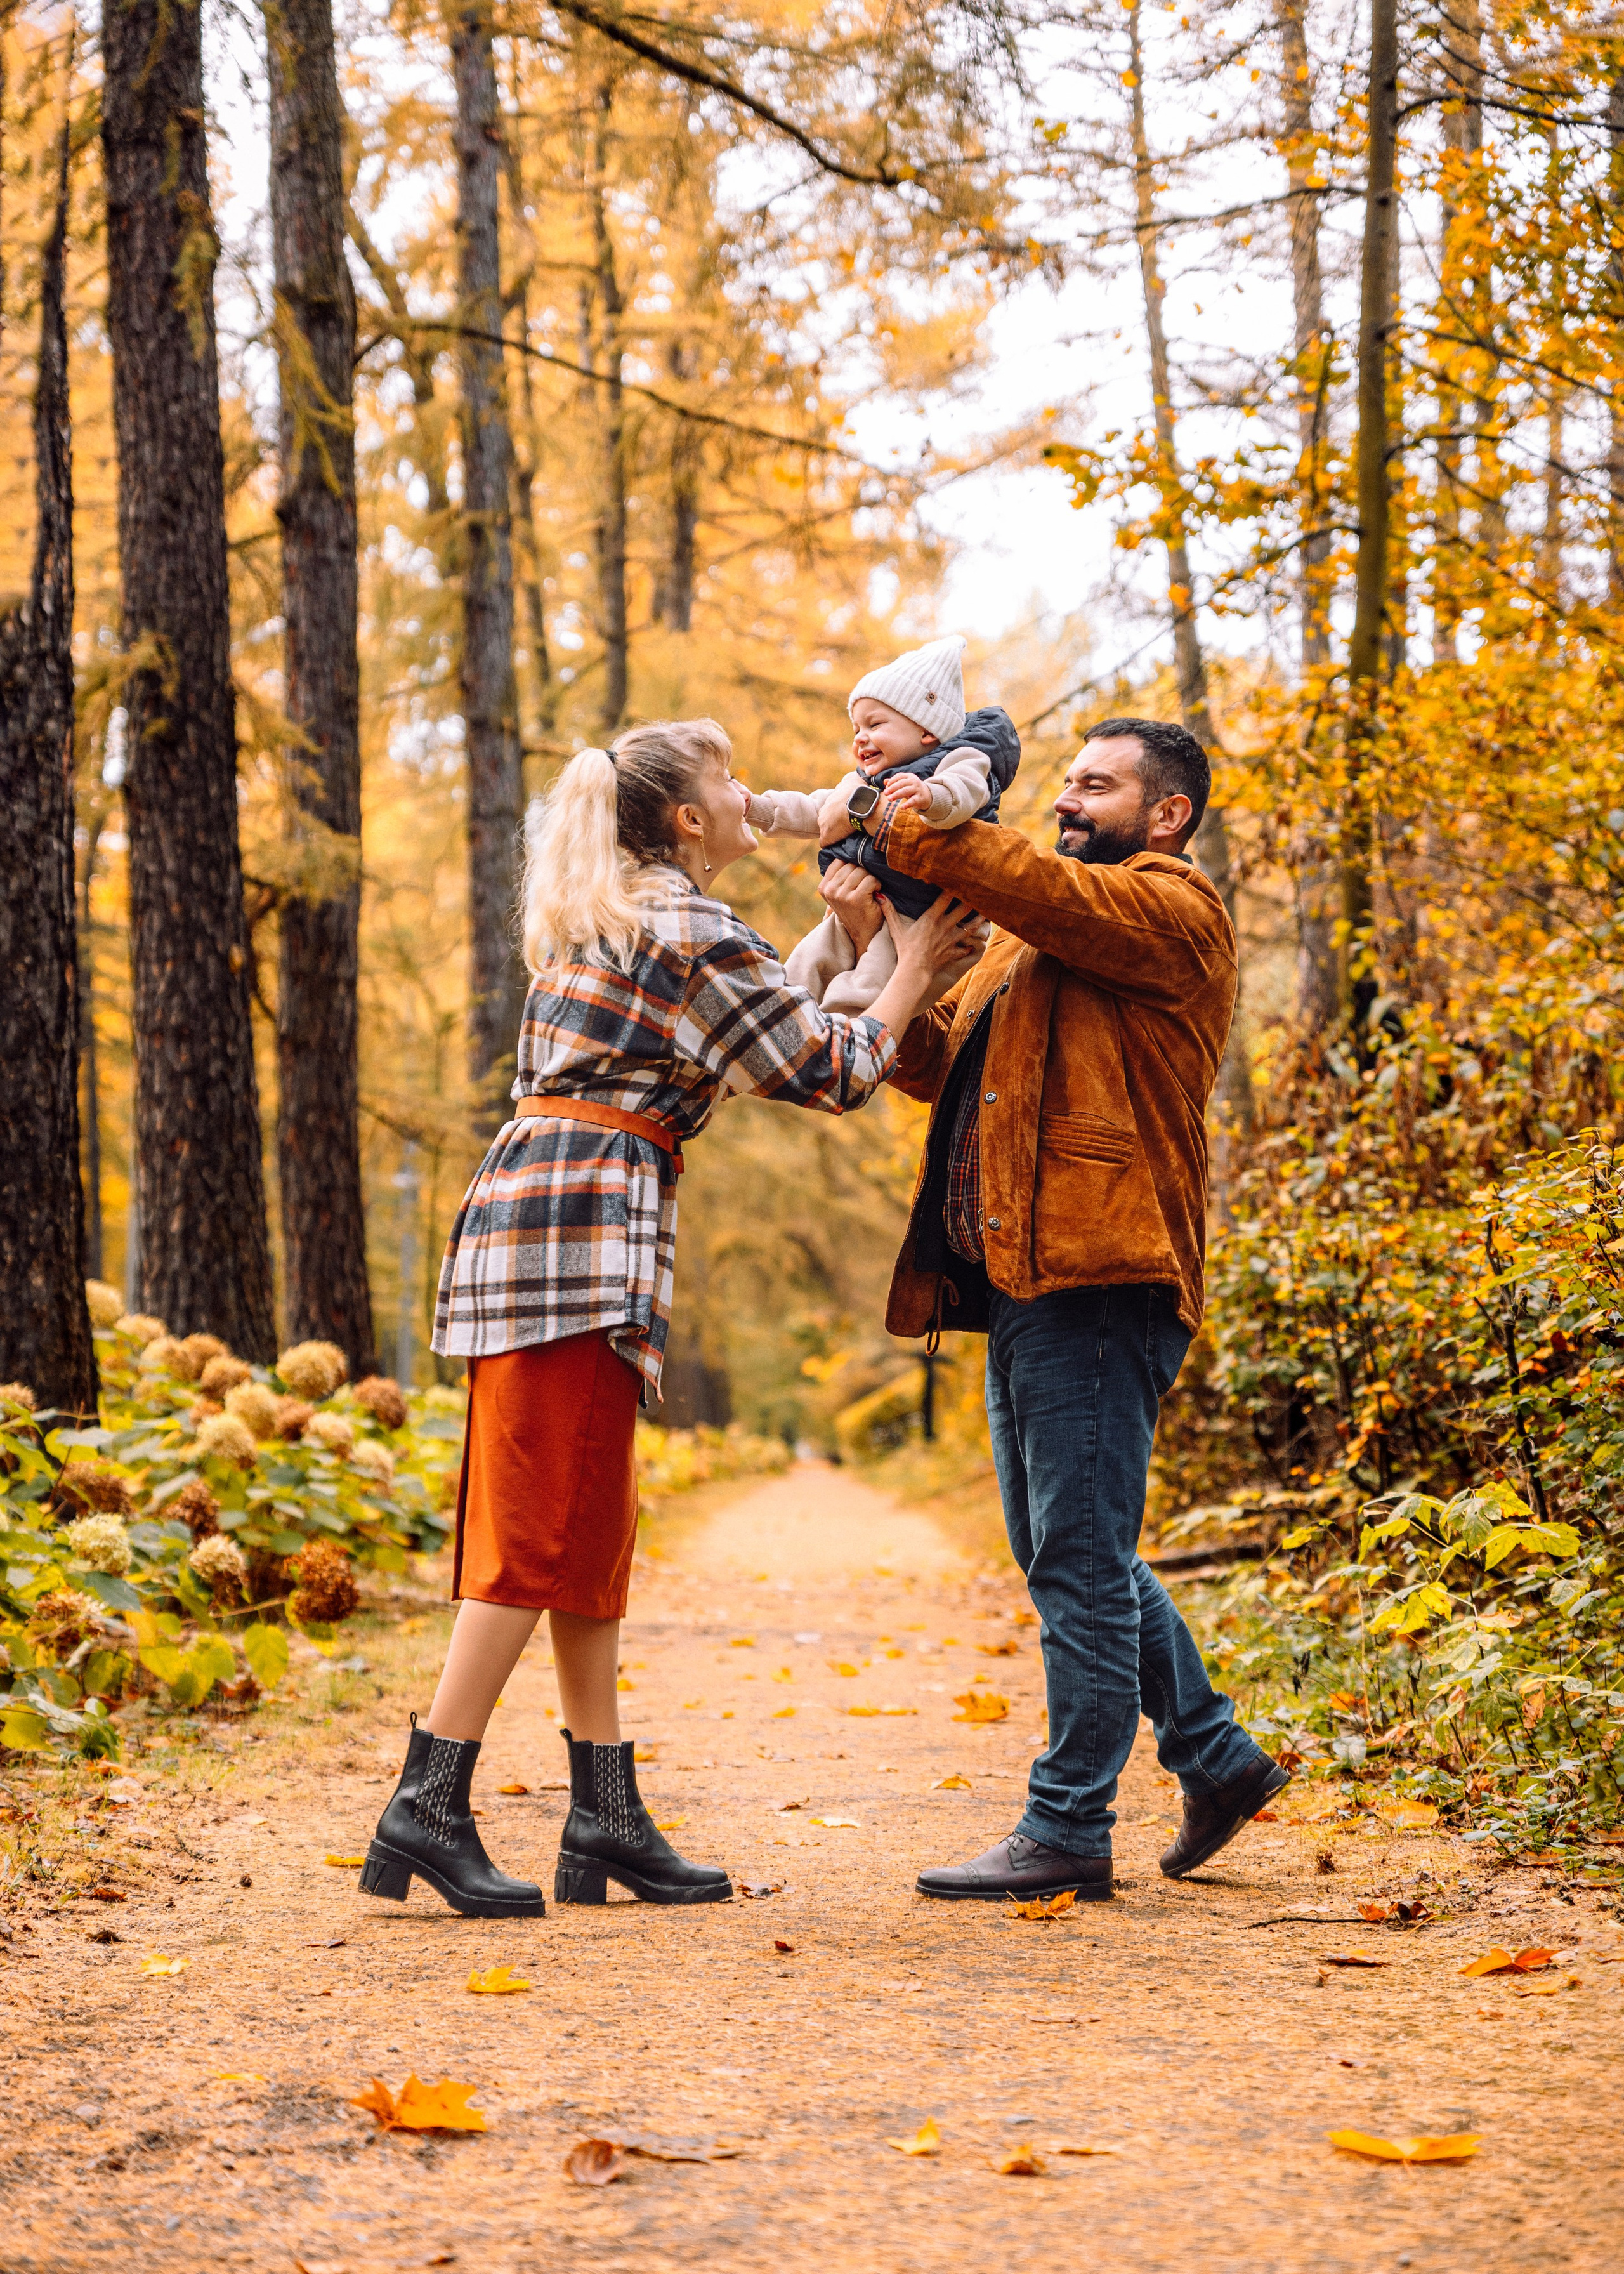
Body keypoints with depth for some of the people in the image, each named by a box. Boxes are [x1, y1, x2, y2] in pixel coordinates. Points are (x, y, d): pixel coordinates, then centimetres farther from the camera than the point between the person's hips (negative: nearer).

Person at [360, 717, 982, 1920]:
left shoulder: (603, 924, 21)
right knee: (543, 1535, -9)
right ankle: (428, 1810, -11)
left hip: (533, 1210, 10)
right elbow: (831, 1069, -1)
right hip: (581, 1229, -10)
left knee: (593, 1535, 9)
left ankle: (607, 1820, 11)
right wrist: (913, 971, 13)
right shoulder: (698, 935, -7)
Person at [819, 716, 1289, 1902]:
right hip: (1027, 1277, 10)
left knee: (1080, 1558, -7)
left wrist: (903, 827, -18)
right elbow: (934, 1061, 17)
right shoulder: (1037, 938, 26)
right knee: (1070, 1553, 15)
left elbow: (1048, 891, -21)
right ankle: (1217, 1754, 27)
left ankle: (1068, 1828, -2)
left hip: (1100, 1279, -10)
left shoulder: (1173, 909, -2)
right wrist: (875, 945, 1)